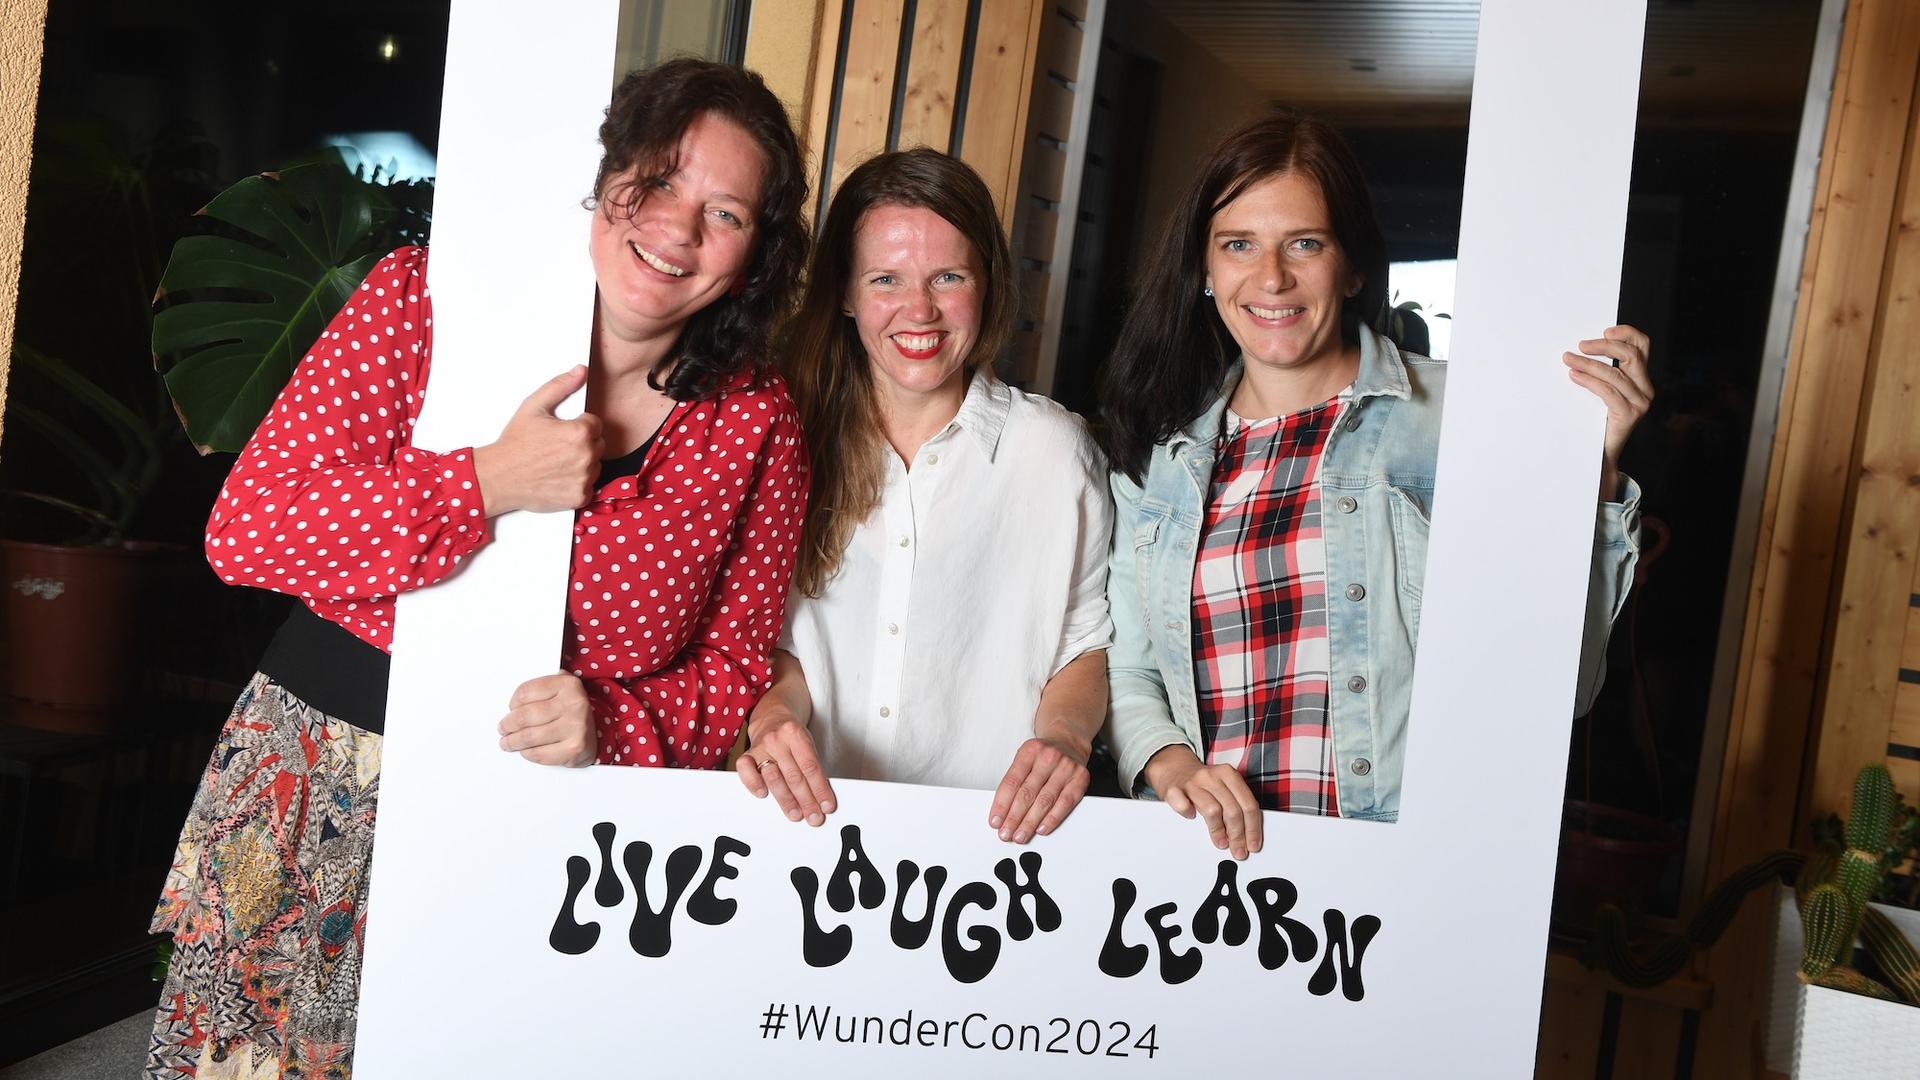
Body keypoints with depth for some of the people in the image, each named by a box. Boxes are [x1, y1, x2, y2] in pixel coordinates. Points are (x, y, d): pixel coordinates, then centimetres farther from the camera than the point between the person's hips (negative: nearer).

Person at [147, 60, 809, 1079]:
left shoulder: (756, 424, -4)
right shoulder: (423, 297, -6)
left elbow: (733, 669, 2)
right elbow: (241, 528, -10)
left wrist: (607, 724, -18)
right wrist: (486, 486, -21)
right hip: (315, 789, 1)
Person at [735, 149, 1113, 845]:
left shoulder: (1056, 449, -1)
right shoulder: (799, 435, 4)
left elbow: (1087, 642, 7)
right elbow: (775, 635, 10)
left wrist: (1065, 735, -12)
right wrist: (771, 716, -9)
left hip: (993, 827, -2)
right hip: (815, 816, 2)